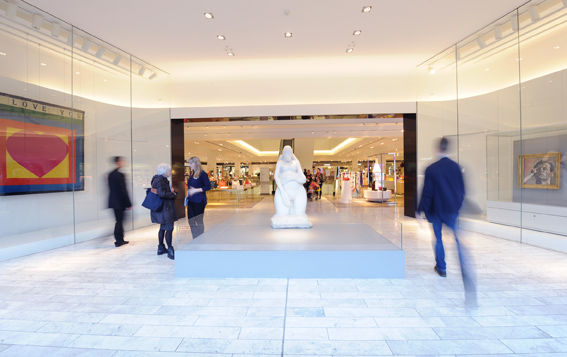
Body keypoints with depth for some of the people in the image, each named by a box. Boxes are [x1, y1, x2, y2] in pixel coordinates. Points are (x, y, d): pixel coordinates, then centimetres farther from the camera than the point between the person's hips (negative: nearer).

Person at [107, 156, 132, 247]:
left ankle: (120, 240, 23)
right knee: (119, 220, 2)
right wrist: (129, 204, -13)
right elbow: (123, 190, -18)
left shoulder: (111, 174, 11)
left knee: (119, 220, 15)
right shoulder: (120, 175, -17)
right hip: (119, 202, -8)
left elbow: (111, 188, 15)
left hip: (114, 201, 8)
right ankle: (118, 241, 8)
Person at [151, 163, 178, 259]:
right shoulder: (159, 180, -16)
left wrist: (171, 191, 0)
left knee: (163, 228, 19)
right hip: (165, 209, -11)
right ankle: (170, 250, -1)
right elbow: (162, 193, -27)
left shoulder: (163, 179, 15)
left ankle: (161, 248, 31)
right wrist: (173, 195, -15)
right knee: (169, 229, -7)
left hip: (163, 209, 11)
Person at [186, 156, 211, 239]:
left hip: (199, 201, -7)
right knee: (191, 220, 9)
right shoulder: (191, 174, 12)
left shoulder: (202, 174, -10)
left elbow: (208, 186, -13)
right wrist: (187, 195, 9)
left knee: (199, 220, 3)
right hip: (191, 201, 7)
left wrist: (196, 190, -19)